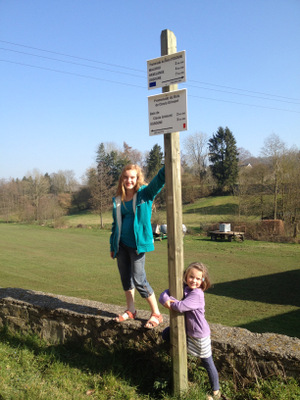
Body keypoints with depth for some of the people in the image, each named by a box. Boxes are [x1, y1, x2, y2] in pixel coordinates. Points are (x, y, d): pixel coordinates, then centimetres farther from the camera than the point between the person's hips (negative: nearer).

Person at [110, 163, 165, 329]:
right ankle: (130, 310, 33)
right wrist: (112, 246, 18)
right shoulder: (118, 200, 9)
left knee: (139, 280, -5)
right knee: (125, 278, 14)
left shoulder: (145, 193, -5)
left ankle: (156, 314, 11)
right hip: (121, 244, 6)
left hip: (137, 243, -6)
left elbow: (159, 180, -24)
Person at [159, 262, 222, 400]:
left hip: (199, 334, -7)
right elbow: (165, 294, -6)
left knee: (207, 363, 6)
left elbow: (181, 306, -36)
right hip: (186, 329, 7)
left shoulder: (197, 294, -27)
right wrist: (166, 300, -29)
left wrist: (171, 303, -16)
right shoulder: (182, 288, -4)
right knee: (166, 334, 15)